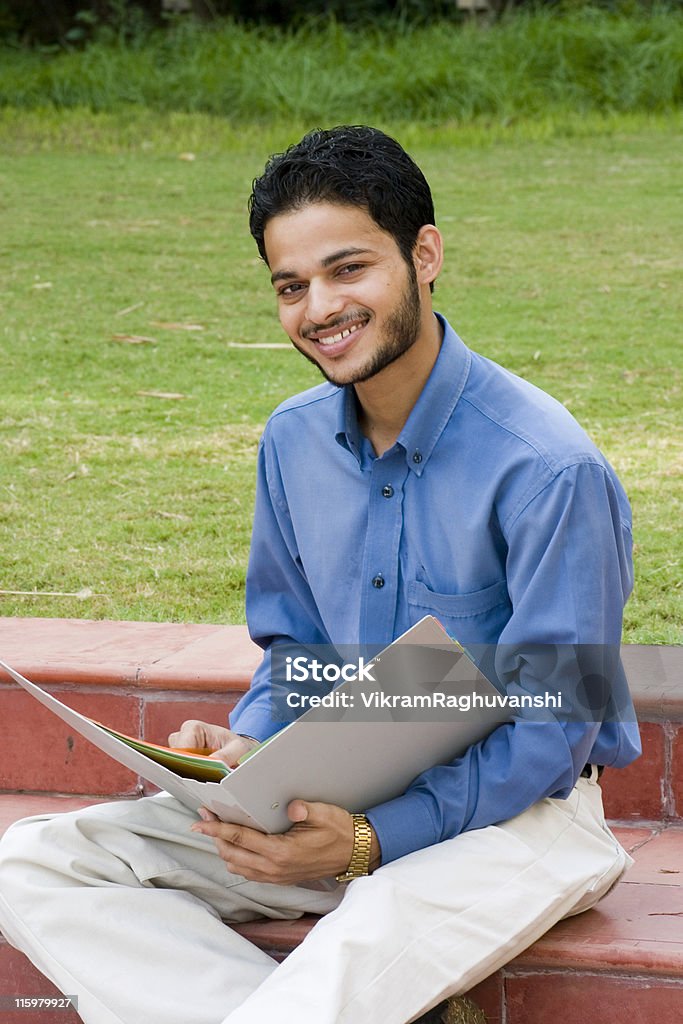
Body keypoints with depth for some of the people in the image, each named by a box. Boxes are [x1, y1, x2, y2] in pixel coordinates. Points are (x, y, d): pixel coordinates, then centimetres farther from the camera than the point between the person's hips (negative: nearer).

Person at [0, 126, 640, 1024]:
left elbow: (552, 732, -16)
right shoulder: (293, 443, 4)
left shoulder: (547, 470, -19)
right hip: (341, 797, 7)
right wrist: (245, 749, -8)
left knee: (378, 932, -43)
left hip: (516, 812, -7)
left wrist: (370, 841, -26)